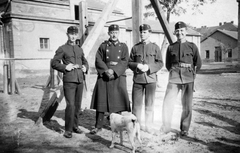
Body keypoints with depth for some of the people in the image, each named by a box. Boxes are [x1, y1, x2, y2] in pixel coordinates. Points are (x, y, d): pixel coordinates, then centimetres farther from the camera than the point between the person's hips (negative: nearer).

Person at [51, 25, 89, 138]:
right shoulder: (62, 49, 3)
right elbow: (53, 63, 0)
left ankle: (75, 126, 24)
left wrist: (85, 67, 8)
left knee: (77, 105, 10)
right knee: (70, 105, -10)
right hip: (69, 80, -5)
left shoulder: (79, 49, 18)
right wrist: (64, 67, -14)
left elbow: (85, 62, 29)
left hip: (80, 80, 5)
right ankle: (68, 130, 1)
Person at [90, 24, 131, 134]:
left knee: (119, 100, -2)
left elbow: (125, 62, -1)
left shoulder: (123, 46, 10)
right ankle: (98, 126, 14)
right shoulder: (103, 46, 10)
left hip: (118, 77, 0)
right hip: (103, 77, 0)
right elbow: (98, 61, 0)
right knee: (101, 100, 3)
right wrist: (106, 70, -15)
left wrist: (114, 70, -15)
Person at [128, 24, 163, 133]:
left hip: (151, 79, -1)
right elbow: (129, 62, 10)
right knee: (136, 103, 2)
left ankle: (148, 126, 17)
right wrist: (137, 65, -11)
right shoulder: (135, 47, 10)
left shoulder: (155, 47, 5)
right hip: (137, 79, 1)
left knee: (149, 104, 5)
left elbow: (160, 63, 1)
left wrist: (149, 67, -14)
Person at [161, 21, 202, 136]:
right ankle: (166, 127, 6)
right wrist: (173, 72, 11)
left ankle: (184, 129, 17)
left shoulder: (192, 46, 6)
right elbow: (167, 64, 17)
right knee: (167, 103, -7)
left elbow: (198, 64, 13)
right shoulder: (171, 47, 8)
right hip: (173, 79, 1)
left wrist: (190, 73, 12)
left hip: (188, 79, 0)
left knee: (187, 105, 4)